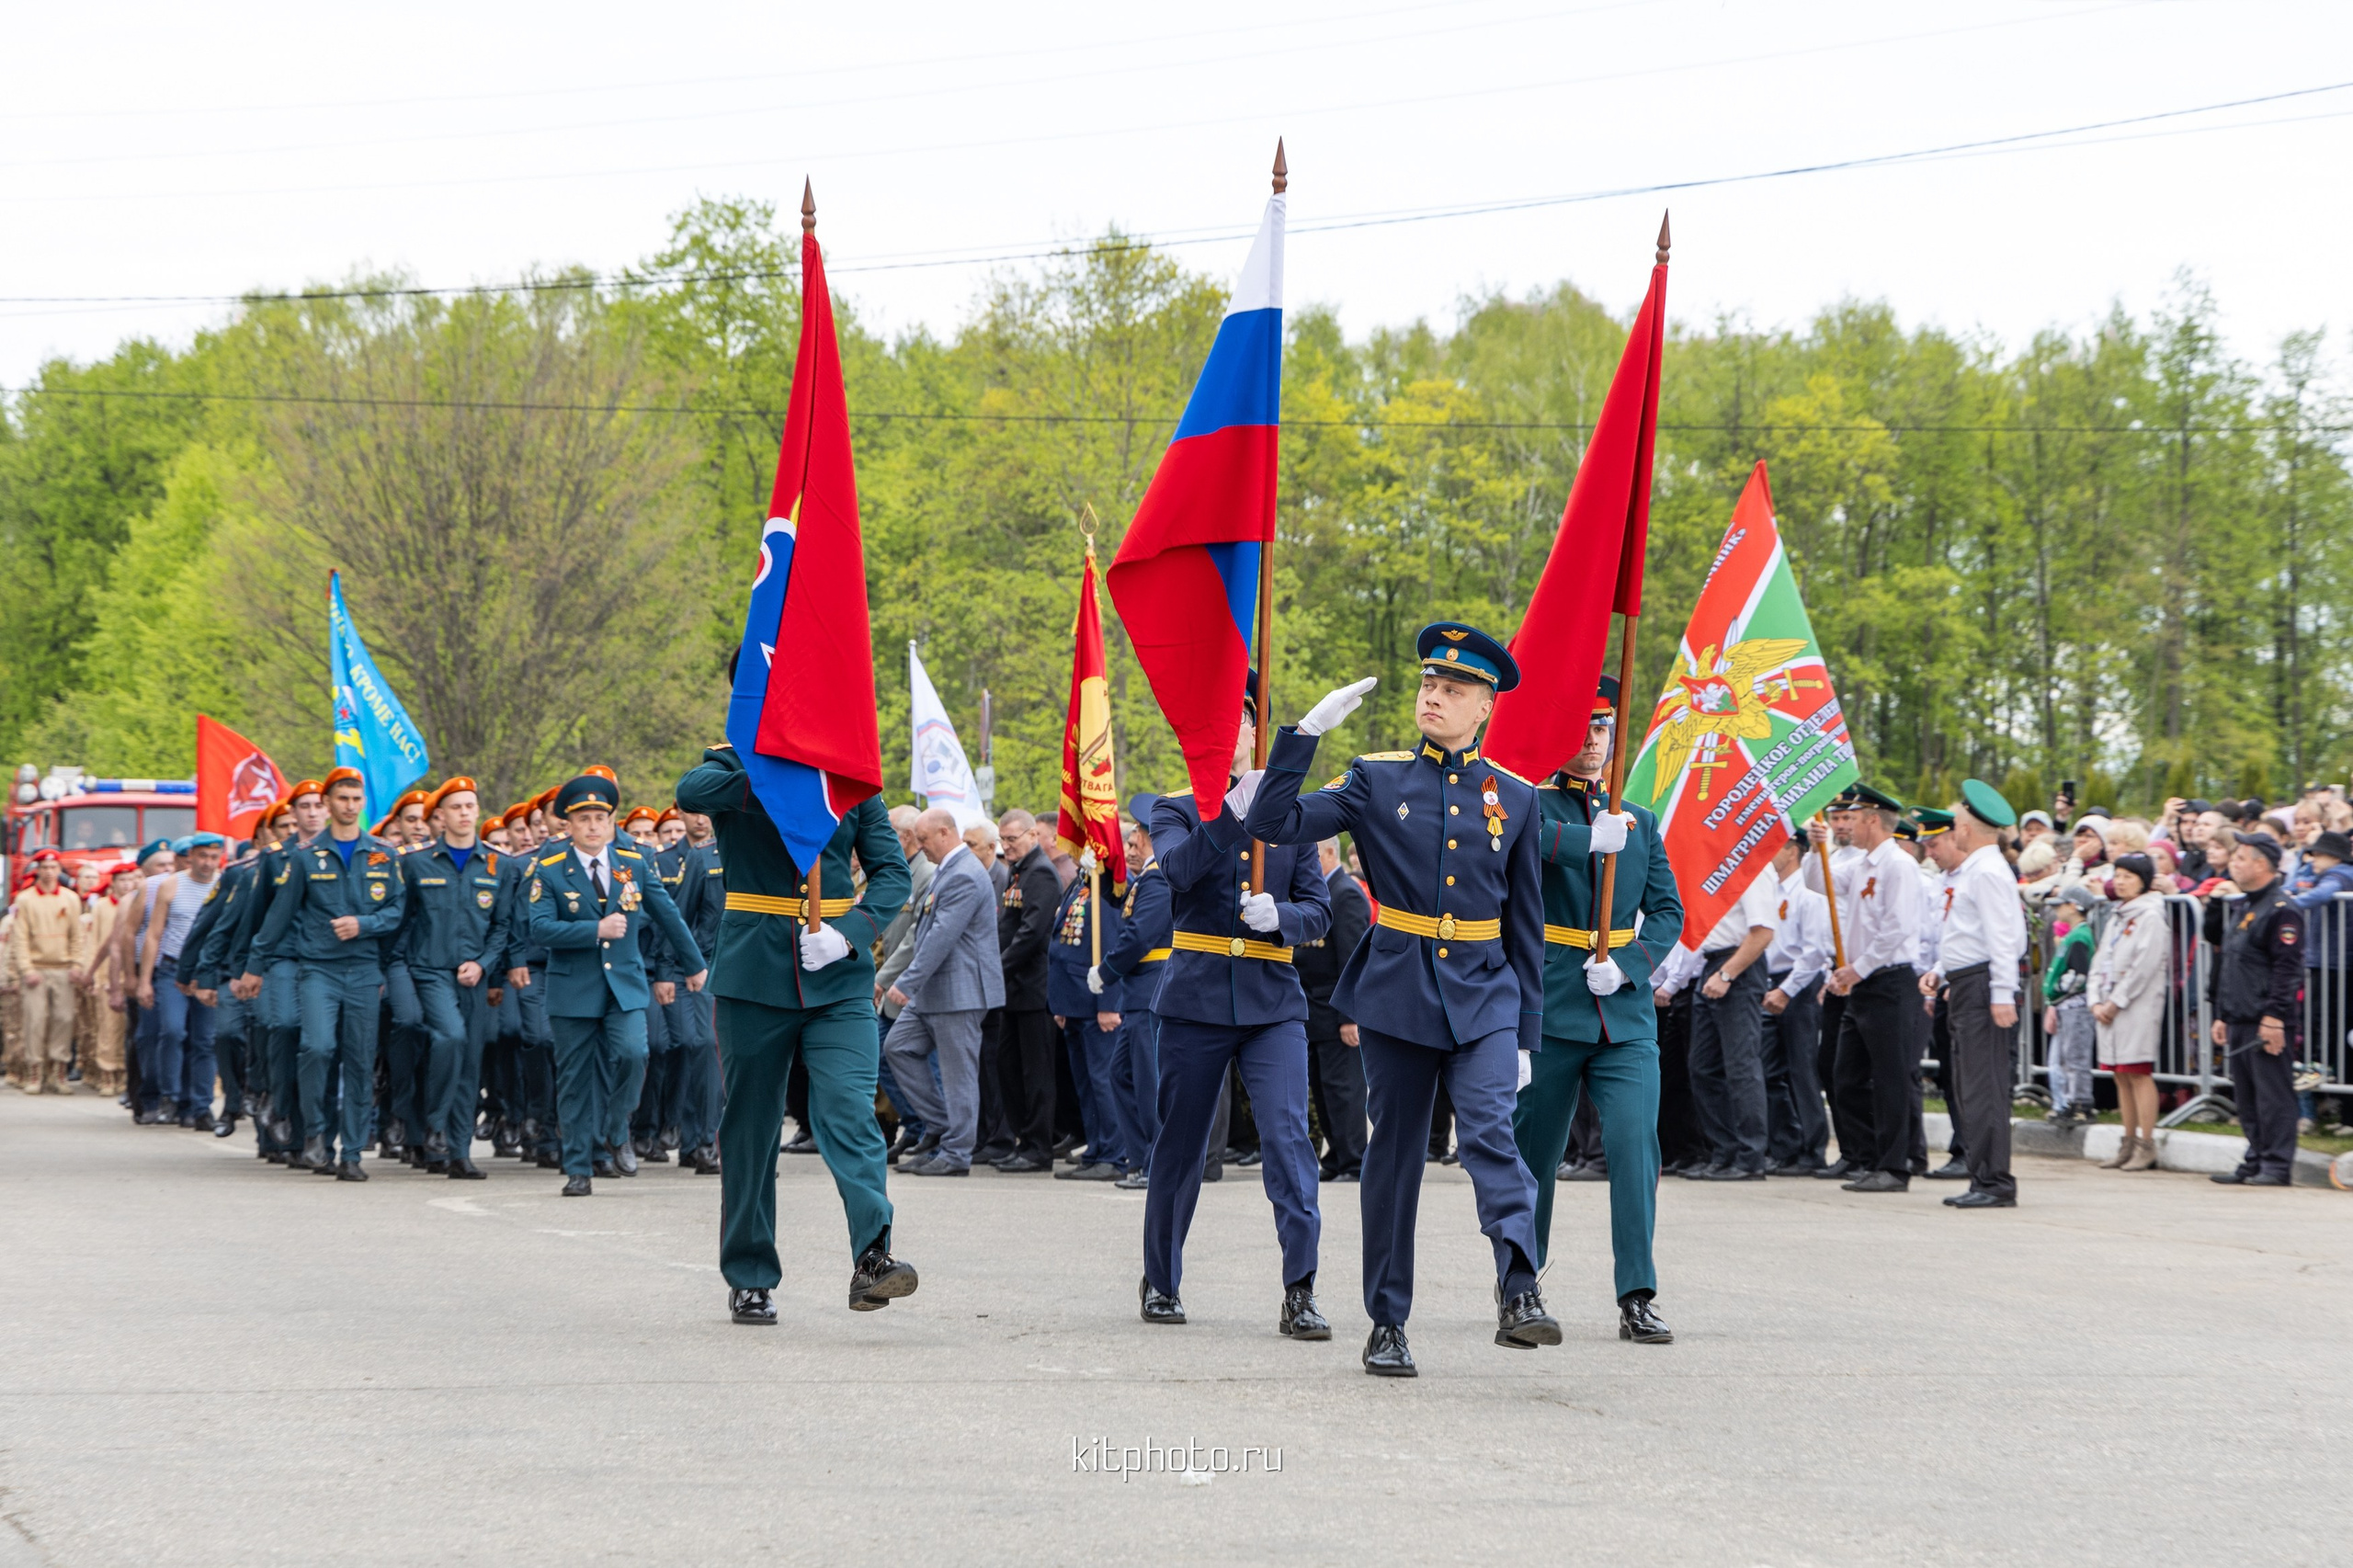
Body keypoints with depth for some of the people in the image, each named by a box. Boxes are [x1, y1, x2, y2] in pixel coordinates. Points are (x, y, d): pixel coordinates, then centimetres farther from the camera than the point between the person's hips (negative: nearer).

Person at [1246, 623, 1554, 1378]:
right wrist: (1306, 732, -12)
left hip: (1483, 996, 0)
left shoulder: (1515, 799, 6)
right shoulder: (1376, 781, 4)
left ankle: (1519, 1294, -30)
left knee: (1490, 1133, -21)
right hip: (1396, 994, 0)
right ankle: (1387, 1325, 14)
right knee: (1394, 1155, 6)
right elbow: (1274, 824, -5)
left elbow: (1526, 925, 10)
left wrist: (1526, 1033, 8)